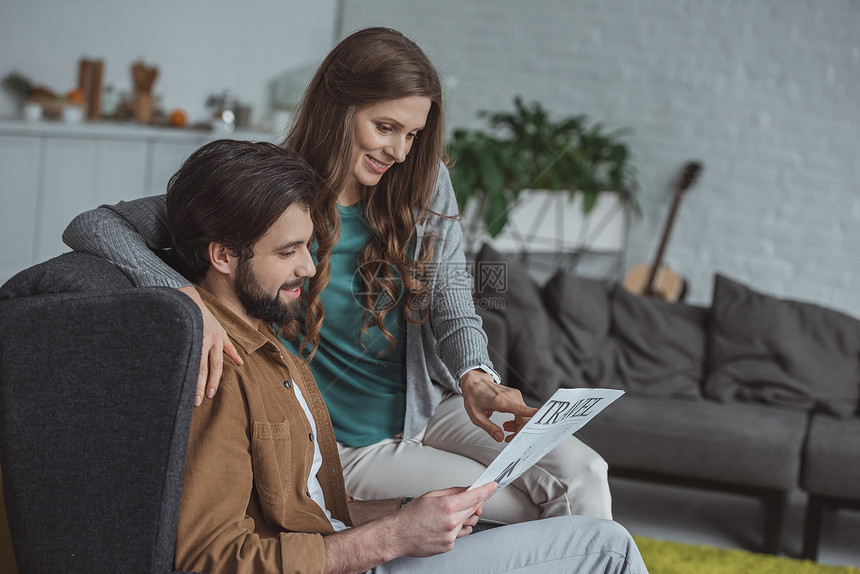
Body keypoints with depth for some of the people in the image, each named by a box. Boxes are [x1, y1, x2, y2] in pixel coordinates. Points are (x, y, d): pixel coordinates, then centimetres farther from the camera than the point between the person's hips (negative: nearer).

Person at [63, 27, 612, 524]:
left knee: (580, 473, -20)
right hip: (350, 446, -4)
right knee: (527, 509, -20)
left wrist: (474, 376, -26)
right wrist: (187, 297, -35)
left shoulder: (425, 184, 1)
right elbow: (92, 226, -16)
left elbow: (452, 302, -1)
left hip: (432, 408, 4)